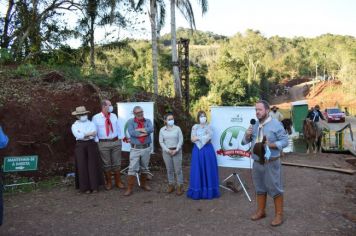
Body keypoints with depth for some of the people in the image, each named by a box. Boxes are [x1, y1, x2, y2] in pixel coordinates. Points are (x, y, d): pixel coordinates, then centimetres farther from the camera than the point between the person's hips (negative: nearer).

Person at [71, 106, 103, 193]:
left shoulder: (91, 123, 10)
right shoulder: (74, 125, 7)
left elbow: (94, 133, -7)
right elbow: (78, 135, -11)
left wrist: (83, 135, -14)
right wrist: (89, 134, -11)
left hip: (91, 145, 1)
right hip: (80, 146, -1)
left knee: (93, 165, 0)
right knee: (82, 166, 0)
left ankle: (94, 186, 8)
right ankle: (85, 187, 9)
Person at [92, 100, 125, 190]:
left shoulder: (114, 116, 6)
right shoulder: (96, 117, -4)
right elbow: (94, 131, -1)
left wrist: (119, 139, 8)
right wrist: (97, 142, -5)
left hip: (116, 142, 3)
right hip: (103, 143, -3)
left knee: (117, 163, 10)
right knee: (106, 164, 8)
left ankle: (118, 182, 24)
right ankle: (108, 183, 24)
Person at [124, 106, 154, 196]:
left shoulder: (148, 121, 5)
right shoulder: (130, 121, -2)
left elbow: (151, 129, -16)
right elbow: (131, 133, -19)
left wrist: (139, 129, -18)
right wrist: (145, 132, -13)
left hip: (146, 148, 3)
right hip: (135, 149, -3)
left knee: (144, 168, 16)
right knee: (132, 168, -5)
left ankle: (143, 184, 33)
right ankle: (129, 189, 2)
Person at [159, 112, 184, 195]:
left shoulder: (177, 128, -2)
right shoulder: (162, 130, 2)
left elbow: (181, 140, -3)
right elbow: (161, 142, 1)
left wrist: (176, 150, -12)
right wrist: (168, 150, -10)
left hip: (177, 151, -1)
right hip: (166, 151, 2)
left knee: (178, 169, 0)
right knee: (169, 169, 9)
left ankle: (180, 186, 10)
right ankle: (171, 185, 21)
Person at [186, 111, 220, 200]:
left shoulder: (209, 126, 6)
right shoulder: (195, 127, 6)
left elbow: (208, 138, -7)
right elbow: (192, 139, -4)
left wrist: (198, 137, -14)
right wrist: (204, 136, -12)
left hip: (208, 150, 0)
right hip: (198, 150, 0)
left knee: (208, 170, 3)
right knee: (198, 170, 1)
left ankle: (209, 191, 11)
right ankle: (198, 191, 9)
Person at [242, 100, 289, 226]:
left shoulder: (276, 124, -9)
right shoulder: (254, 125, 8)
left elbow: (285, 141, -12)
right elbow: (245, 142, 10)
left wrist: (270, 145, -25)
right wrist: (247, 135, -11)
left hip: (271, 163, -6)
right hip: (257, 162, 6)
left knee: (275, 188, 2)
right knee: (260, 188, 16)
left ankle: (279, 214, 16)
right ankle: (261, 211, 31)